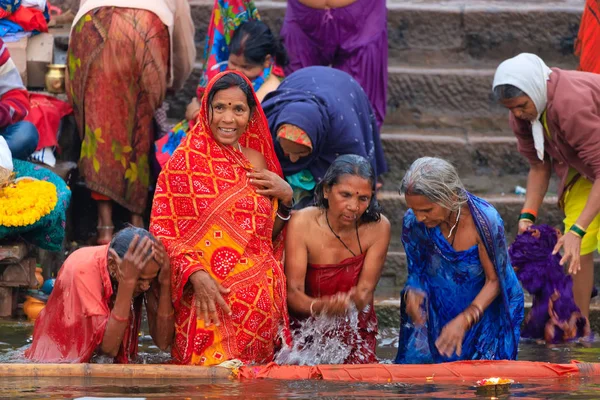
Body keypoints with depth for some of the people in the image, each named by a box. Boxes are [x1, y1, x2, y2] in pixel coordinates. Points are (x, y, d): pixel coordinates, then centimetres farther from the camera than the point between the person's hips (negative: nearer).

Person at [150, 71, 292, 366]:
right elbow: (162, 232, -7)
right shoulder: (187, 161, -3)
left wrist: (285, 197, 3)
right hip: (209, 301, -5)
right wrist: (195, 275, -21)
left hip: (260, 302, 5)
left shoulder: (256, 160, 12)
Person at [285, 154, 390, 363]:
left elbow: (366, 291, -9)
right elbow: (293, 292, -18)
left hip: (356, 329, 2)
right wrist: (319, 307, -42)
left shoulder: (377, 227, -8)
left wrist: (355, 302, -36)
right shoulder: (302, 223, -13)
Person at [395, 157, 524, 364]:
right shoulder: (413, 222, -14)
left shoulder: (484, 220, -25)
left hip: (486, 306, -3)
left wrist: (464, 320, -31)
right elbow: (417, 271, 1)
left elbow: (494, 281, -18)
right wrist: (412, 293, -24)